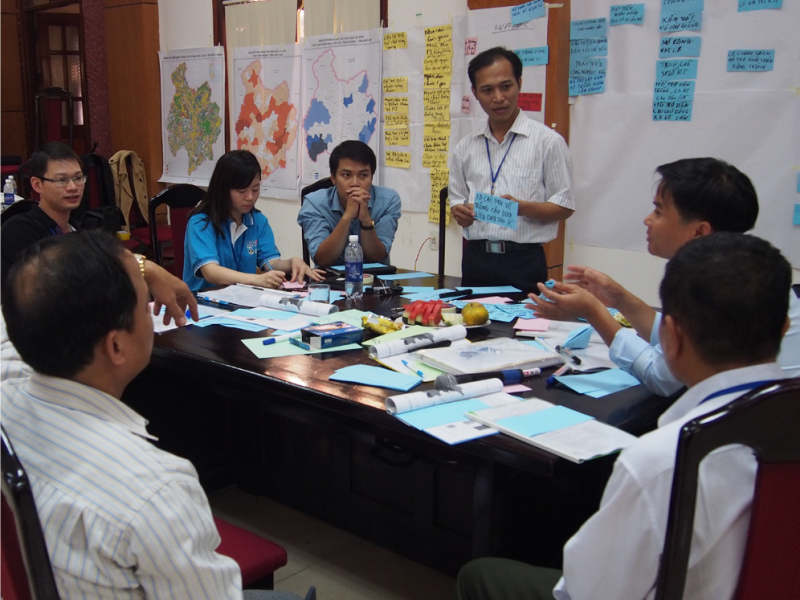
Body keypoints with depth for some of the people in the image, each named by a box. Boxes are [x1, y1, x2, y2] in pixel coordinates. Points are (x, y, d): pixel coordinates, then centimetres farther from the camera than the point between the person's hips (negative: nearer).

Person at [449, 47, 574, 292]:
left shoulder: (548, 141, -1)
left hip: (523, 263, -3)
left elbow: (565, 206, -2)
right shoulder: (466, 147, 12)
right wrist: (459, 211, -3)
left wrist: (521, 207, -19)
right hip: (476, 260, 4)